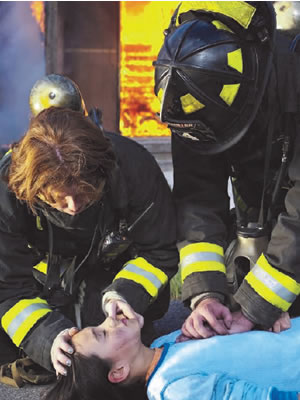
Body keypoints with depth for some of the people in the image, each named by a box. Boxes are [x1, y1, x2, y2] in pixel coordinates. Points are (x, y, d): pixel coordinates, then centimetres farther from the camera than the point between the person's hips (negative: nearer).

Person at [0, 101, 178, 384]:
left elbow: (158, 253, -18)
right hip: (48, 277, 0)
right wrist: (48, 336, -42)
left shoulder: (134, 167, -34)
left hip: (118, 275, 0)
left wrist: (124, 293, -37)